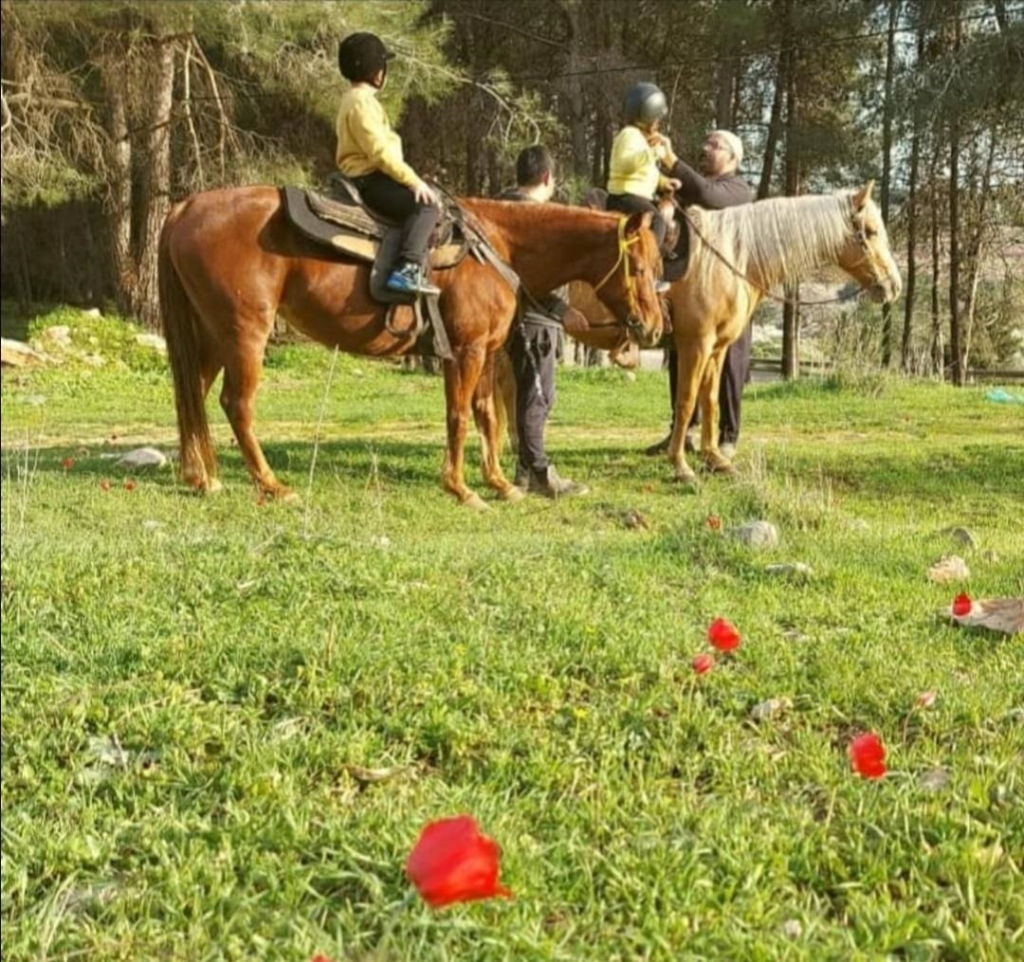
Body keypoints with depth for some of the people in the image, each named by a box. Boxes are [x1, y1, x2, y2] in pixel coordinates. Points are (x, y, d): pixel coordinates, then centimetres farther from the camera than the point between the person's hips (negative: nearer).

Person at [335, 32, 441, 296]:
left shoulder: (359, 98, 20)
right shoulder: (361, 101, -15)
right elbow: (380, 152, -23)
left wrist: (412, 179, 16)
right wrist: (413, 181, -21)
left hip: (369, 178, 11)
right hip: (368, 181, -11)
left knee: (431, 193, 18)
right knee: (425, 204, -23)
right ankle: (407, 269, -32)